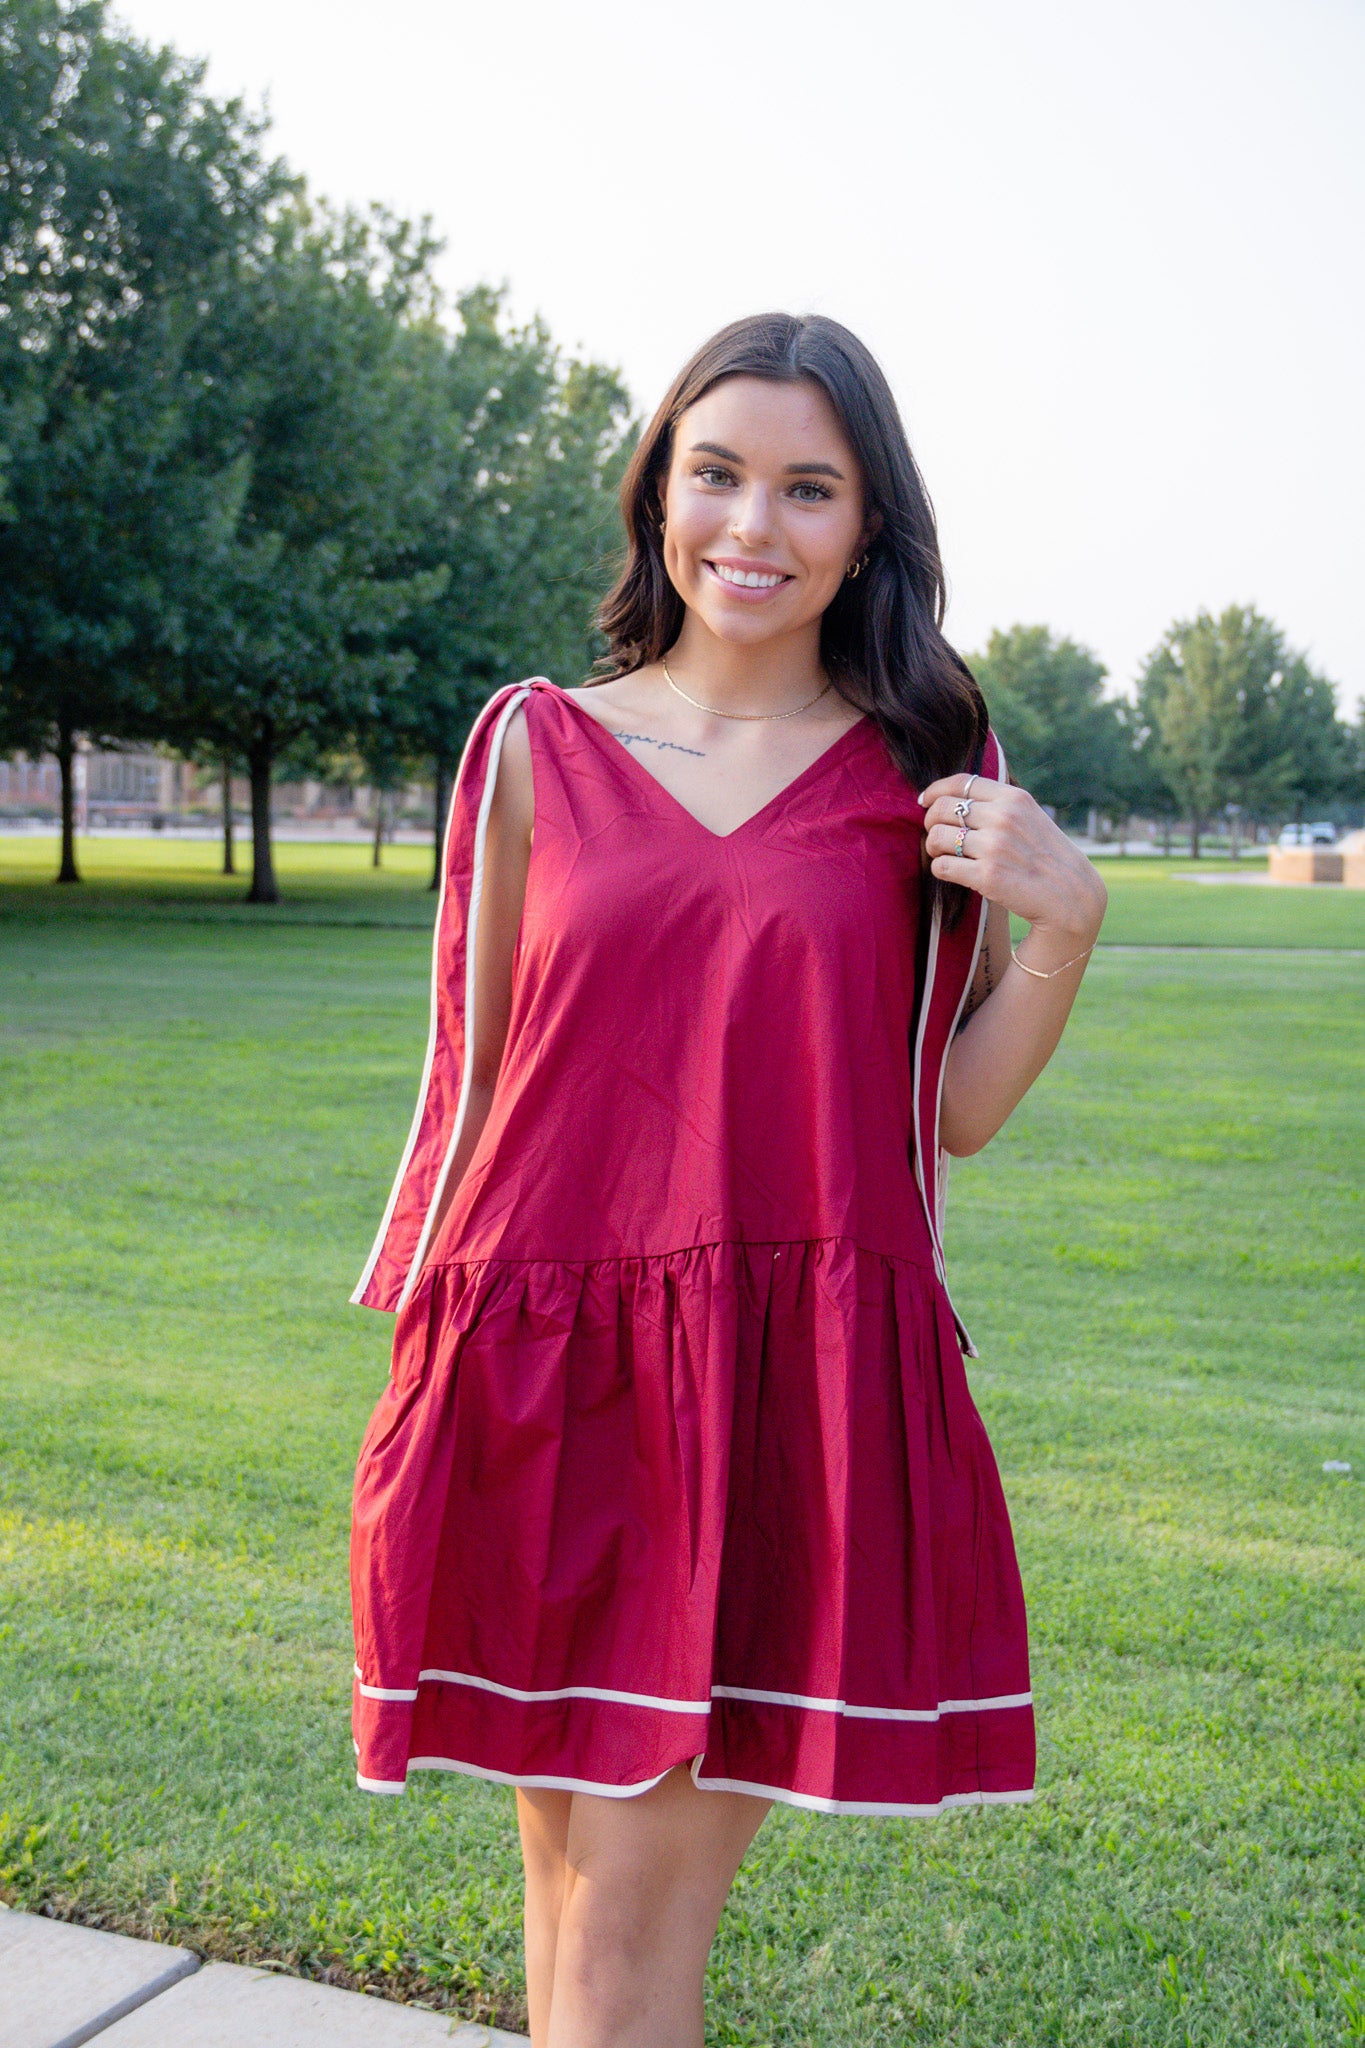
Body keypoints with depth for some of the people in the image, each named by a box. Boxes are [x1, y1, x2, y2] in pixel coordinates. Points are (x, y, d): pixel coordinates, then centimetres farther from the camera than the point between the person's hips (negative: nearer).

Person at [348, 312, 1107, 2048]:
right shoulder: (538, 748, 6)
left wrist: (1063, 922, -8)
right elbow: (471, 1080, 9)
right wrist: (426, 1381, 7)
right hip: (544, 1385, 1)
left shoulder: (923, 774, 5)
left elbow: (954, 1113, 7)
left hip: (799, 1399, -1)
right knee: (570, 1874, 12)